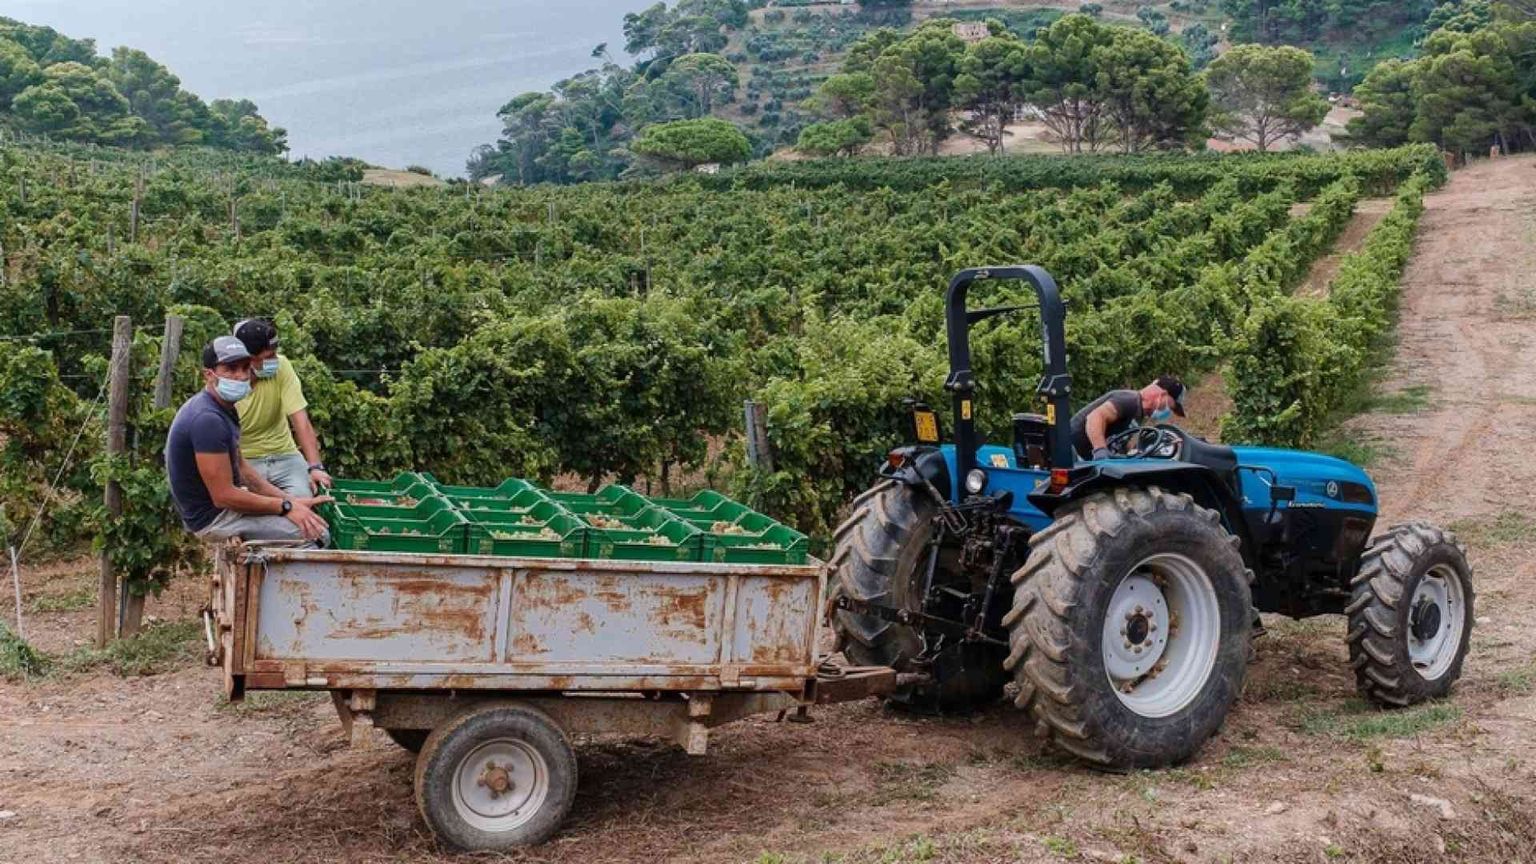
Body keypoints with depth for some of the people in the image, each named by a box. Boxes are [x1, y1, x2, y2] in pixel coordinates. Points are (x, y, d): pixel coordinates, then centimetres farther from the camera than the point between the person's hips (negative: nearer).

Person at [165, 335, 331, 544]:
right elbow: (224, 496, -25)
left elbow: (240, 468, 15)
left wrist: (289, 500, 4)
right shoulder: (208, 419, -25)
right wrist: (286, 507, -18)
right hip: (213, 518, -11)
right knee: (315, 533, -18)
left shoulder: (224, 409, 9)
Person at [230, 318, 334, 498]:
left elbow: (300, 419, -16)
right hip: (244, 460, -2)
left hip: (284, 455, 2)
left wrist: (315, 466, -27)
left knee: (303, 499, -23)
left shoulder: (281, 367, -13)